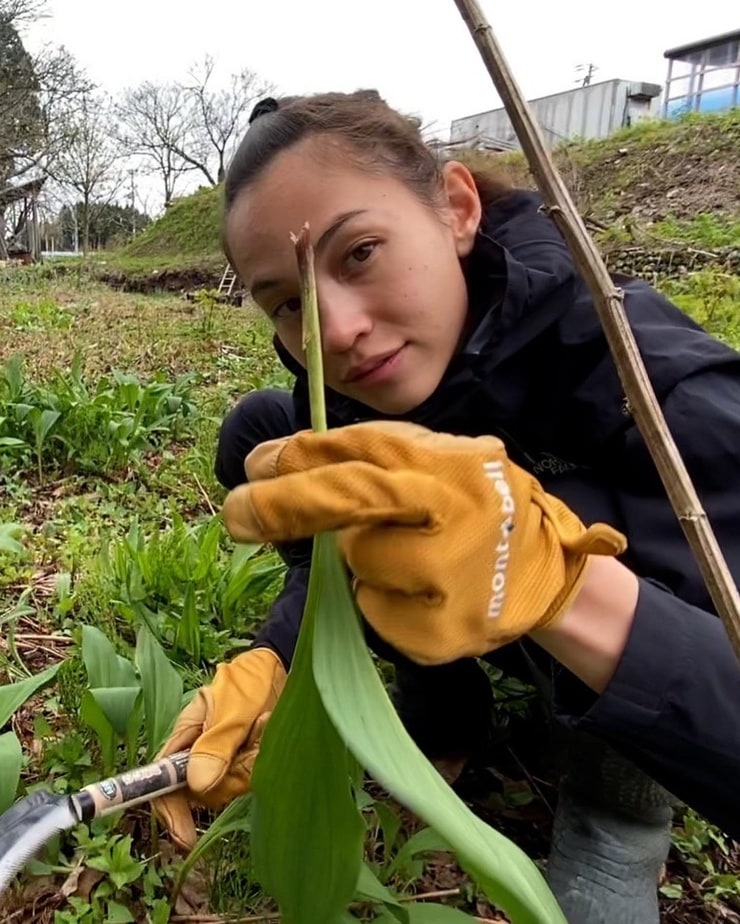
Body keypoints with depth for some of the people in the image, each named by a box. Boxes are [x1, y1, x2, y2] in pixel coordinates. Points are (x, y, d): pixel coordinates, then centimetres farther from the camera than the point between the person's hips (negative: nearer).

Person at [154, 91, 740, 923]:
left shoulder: (647, 375, -34)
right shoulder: (343, 371, -17)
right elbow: (341, 545, -11)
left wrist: (554, 572, -56)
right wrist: (271, 666, -28)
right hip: (520, 625, 5)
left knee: (568, 524, -39)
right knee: (259, 434, -8)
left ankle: (618, 791, -8)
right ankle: (444, 707, 5)